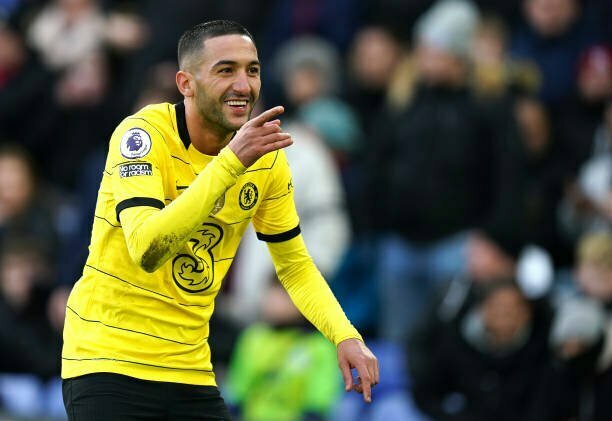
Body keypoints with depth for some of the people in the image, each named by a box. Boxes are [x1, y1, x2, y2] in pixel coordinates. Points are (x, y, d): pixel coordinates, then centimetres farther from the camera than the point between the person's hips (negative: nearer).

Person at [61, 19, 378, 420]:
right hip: (109, 363, -6)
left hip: (191, 369, 6)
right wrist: (231, 162, -36)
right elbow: (146, 251, -30)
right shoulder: (143, 134, -16)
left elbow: (295, 265, 12)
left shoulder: (266, 156, 1)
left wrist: (345, 336, -4)